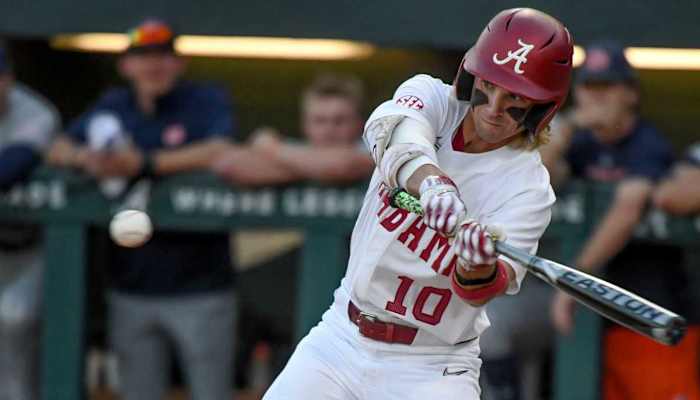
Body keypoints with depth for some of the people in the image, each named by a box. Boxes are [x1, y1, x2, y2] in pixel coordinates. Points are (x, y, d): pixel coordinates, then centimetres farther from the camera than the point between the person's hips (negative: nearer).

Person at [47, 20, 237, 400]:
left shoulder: (208, 101, -1)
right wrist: (85, 156, -13)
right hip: (132, 289, 5)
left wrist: (143, 164, -26)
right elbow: (58, 149, 12)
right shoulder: (113, 107, 14)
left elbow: (220, 152, -20)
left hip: (199, 288, -5)